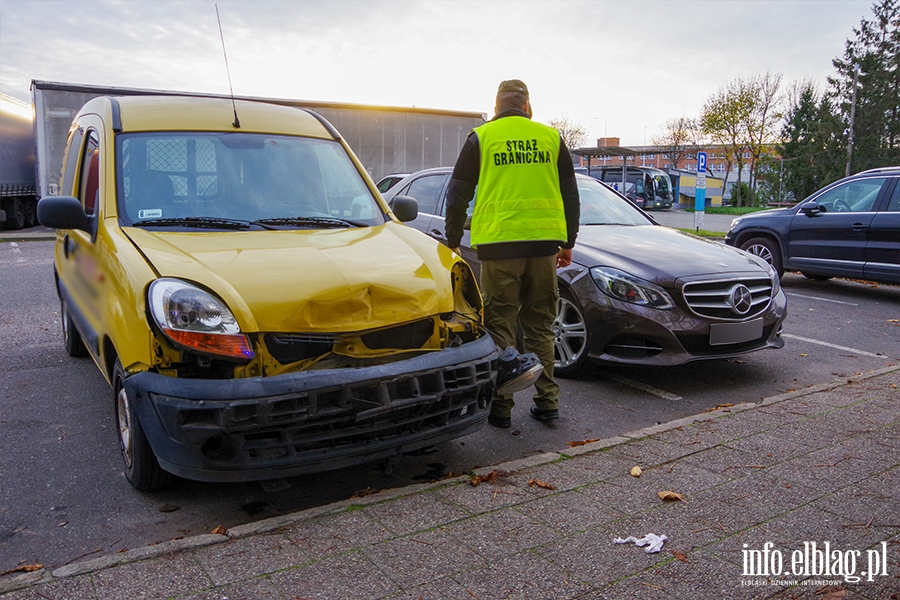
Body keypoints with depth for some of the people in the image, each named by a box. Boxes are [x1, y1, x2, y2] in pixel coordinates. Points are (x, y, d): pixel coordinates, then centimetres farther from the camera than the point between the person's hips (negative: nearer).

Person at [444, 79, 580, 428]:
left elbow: (458, 195, 6)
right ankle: (547, 402, 15)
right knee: (540, 326, 12)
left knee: (500, 327, 4)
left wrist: (452, 242, 14)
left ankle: (500, 406, 7)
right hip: (544, 243, 3)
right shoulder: (551, 138, 12)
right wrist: (568, 243, 23)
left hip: (499, 244, -3)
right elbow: (570, 195, 16)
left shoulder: (481, 137, 5)